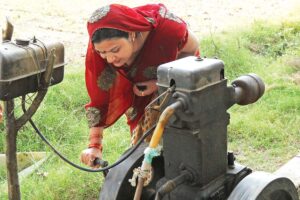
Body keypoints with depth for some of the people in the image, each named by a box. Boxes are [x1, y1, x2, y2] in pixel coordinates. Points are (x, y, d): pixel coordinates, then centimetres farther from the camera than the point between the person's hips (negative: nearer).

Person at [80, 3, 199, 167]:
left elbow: (193, 49, -19)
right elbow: (99, 96, -25)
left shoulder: (165, 27, -40)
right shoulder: (100, 48, -33)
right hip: (136, 83, 2)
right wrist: (94, 145, -31)